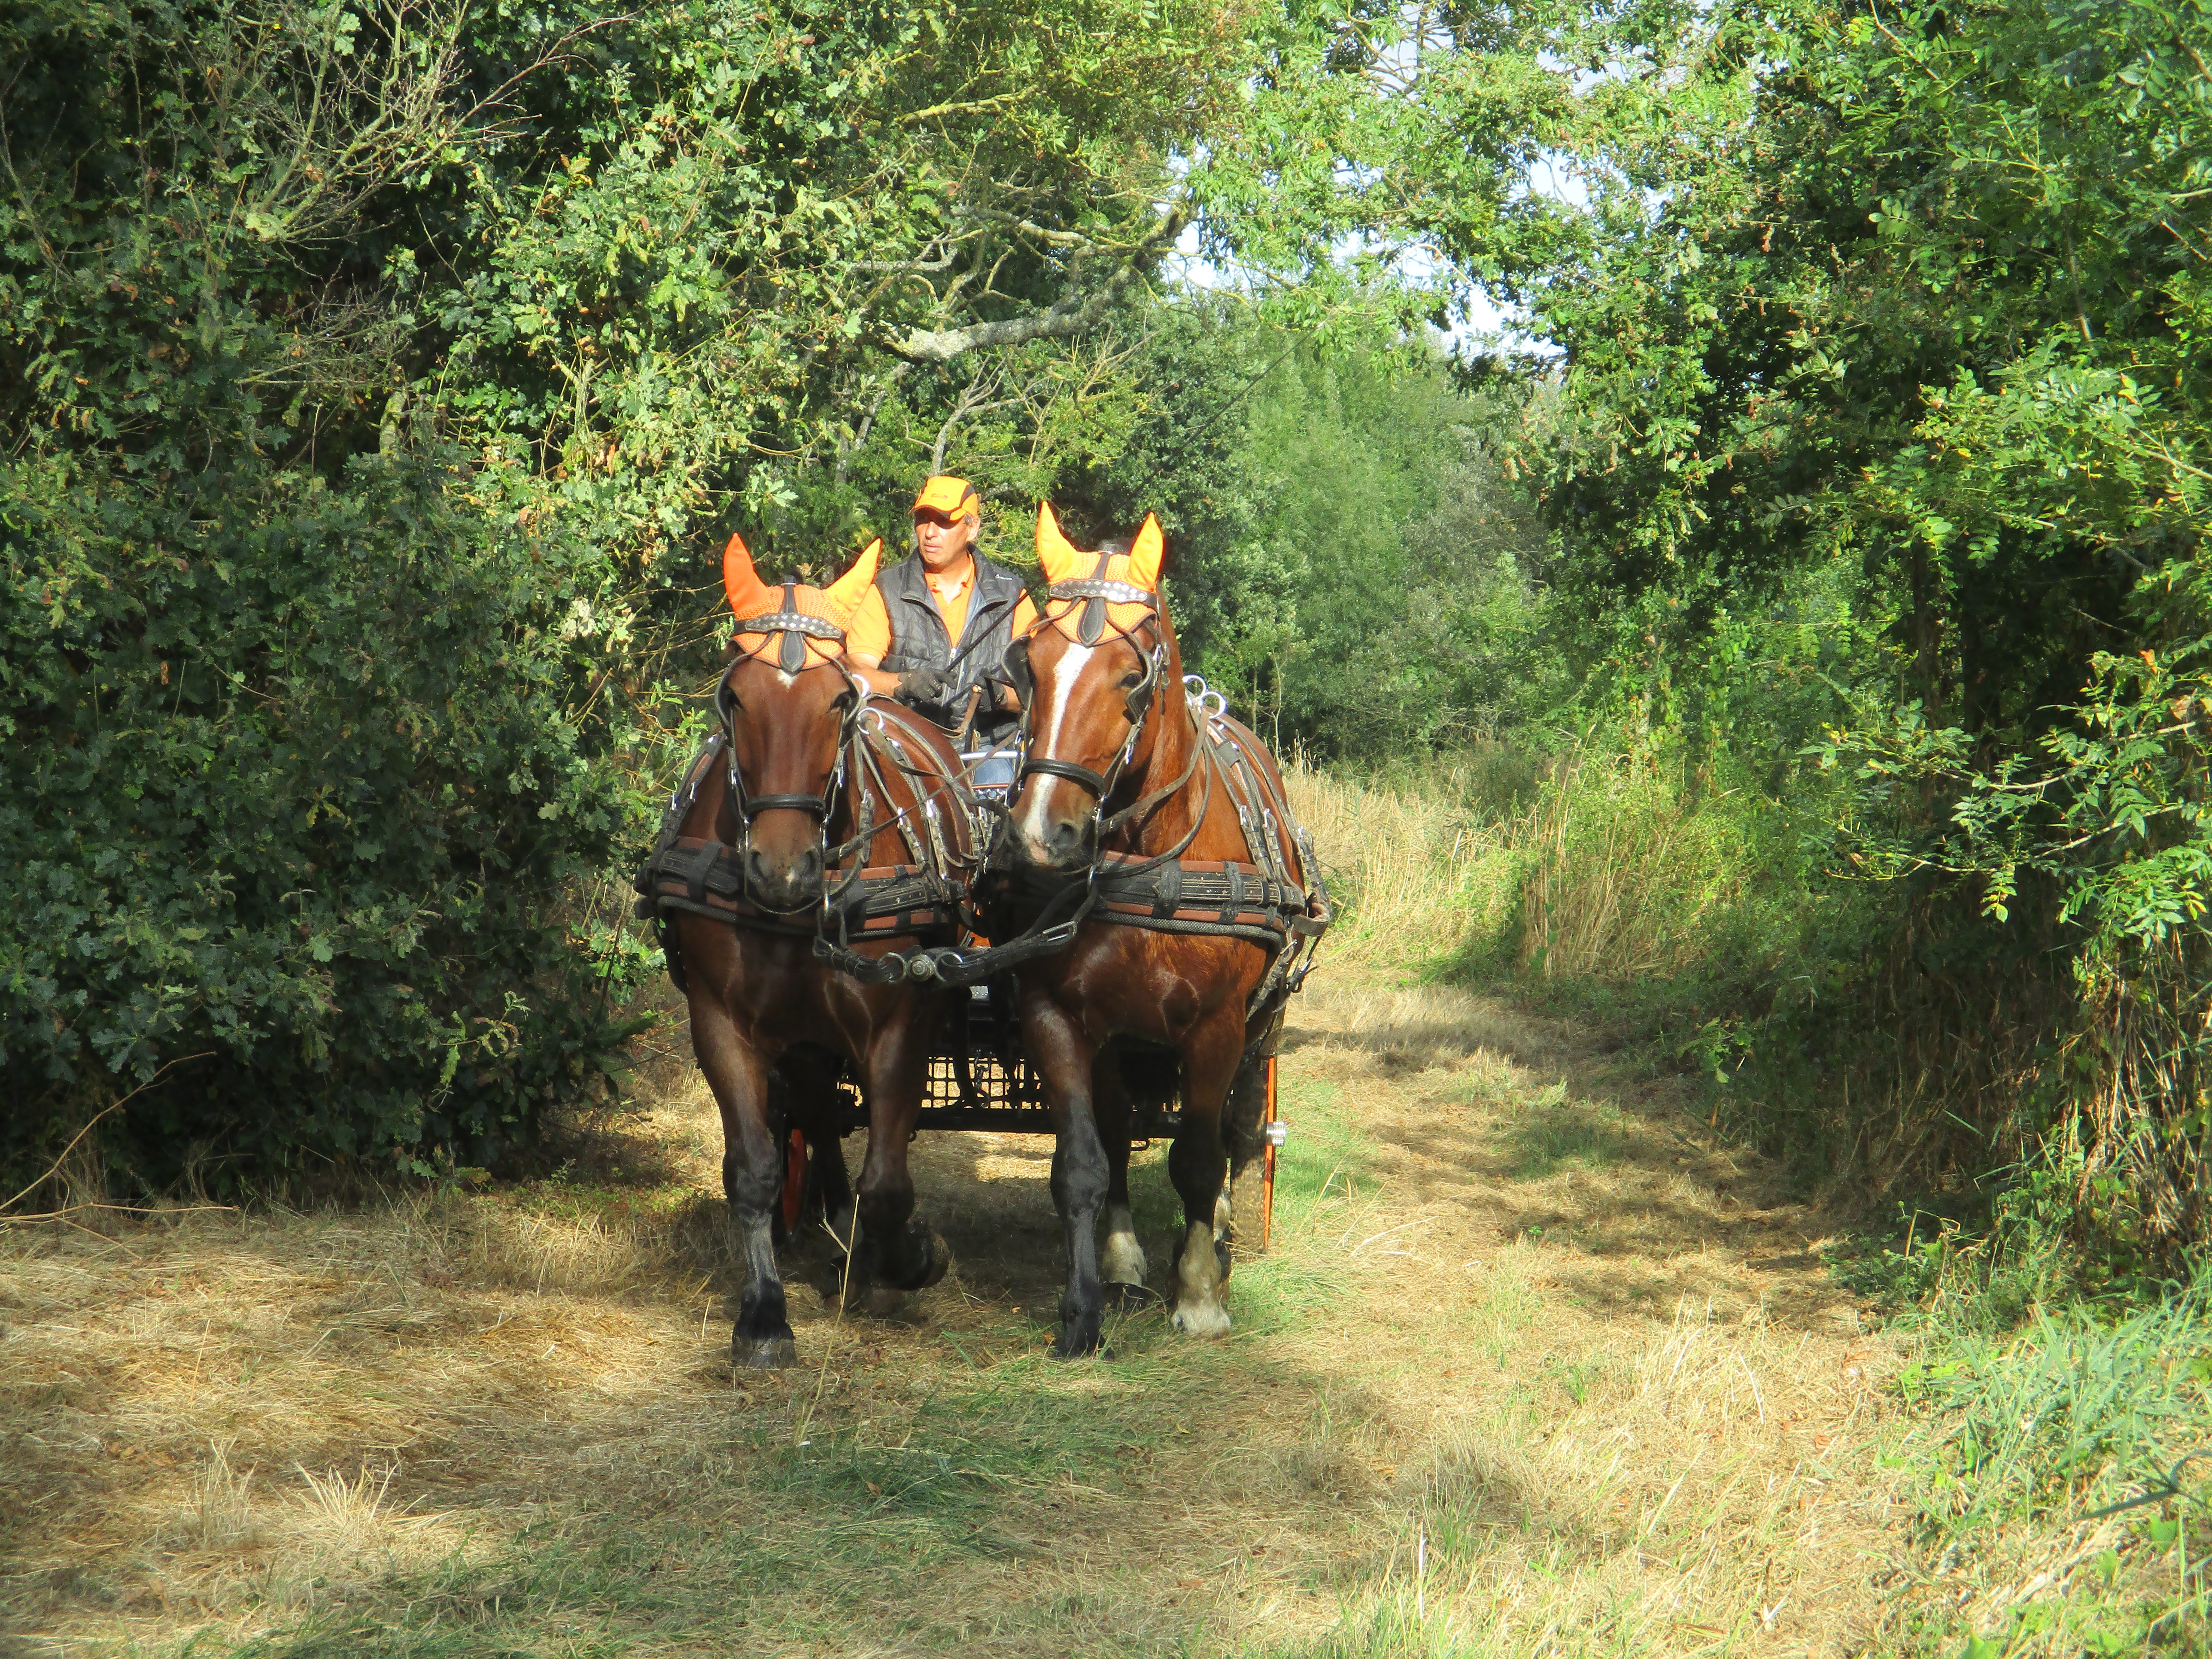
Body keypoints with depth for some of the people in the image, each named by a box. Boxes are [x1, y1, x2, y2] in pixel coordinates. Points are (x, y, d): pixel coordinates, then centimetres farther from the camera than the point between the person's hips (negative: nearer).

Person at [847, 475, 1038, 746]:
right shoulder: (886, 590, 8)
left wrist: (1001, 696, -17)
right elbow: (855, 672, -3)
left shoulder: (1011, 596, 10)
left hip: (988, 748, 1)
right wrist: (904, 683, -22)